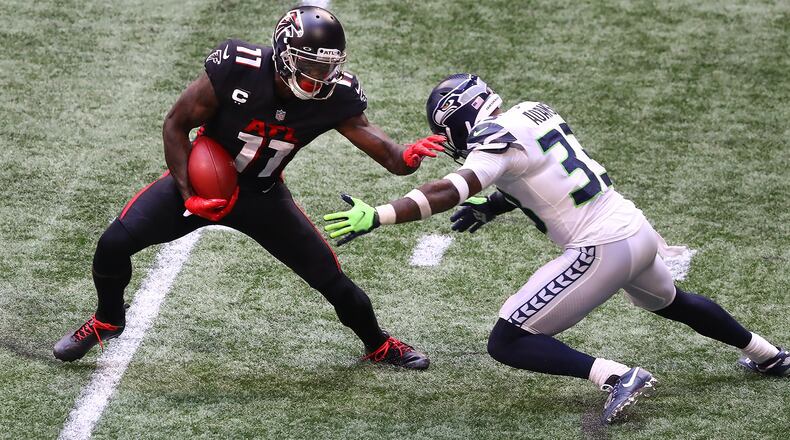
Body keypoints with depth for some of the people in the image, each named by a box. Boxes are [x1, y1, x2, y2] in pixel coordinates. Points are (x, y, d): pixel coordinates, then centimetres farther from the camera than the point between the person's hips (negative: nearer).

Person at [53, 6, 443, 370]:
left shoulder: (335, 98, -22)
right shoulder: (236, 69, -30)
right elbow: (176, 124, -18)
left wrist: (404, 158, -49)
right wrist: (189, 196, -23)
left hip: (262, 197, 2)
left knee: (331, 278, 0)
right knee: (115, 242, -15)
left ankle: (378, 346, 30)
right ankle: (107, 321, 17)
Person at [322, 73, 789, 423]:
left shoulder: (497, 141, -14)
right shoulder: (535, 111, 11)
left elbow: (449, 192, -29)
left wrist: (376, 215, -35)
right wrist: (493, 205, 14)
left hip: (601, 251, -9)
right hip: (639, 230, 9)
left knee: (507, 343, -6)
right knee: (669, 300, 39)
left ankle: (619, 376, -17)